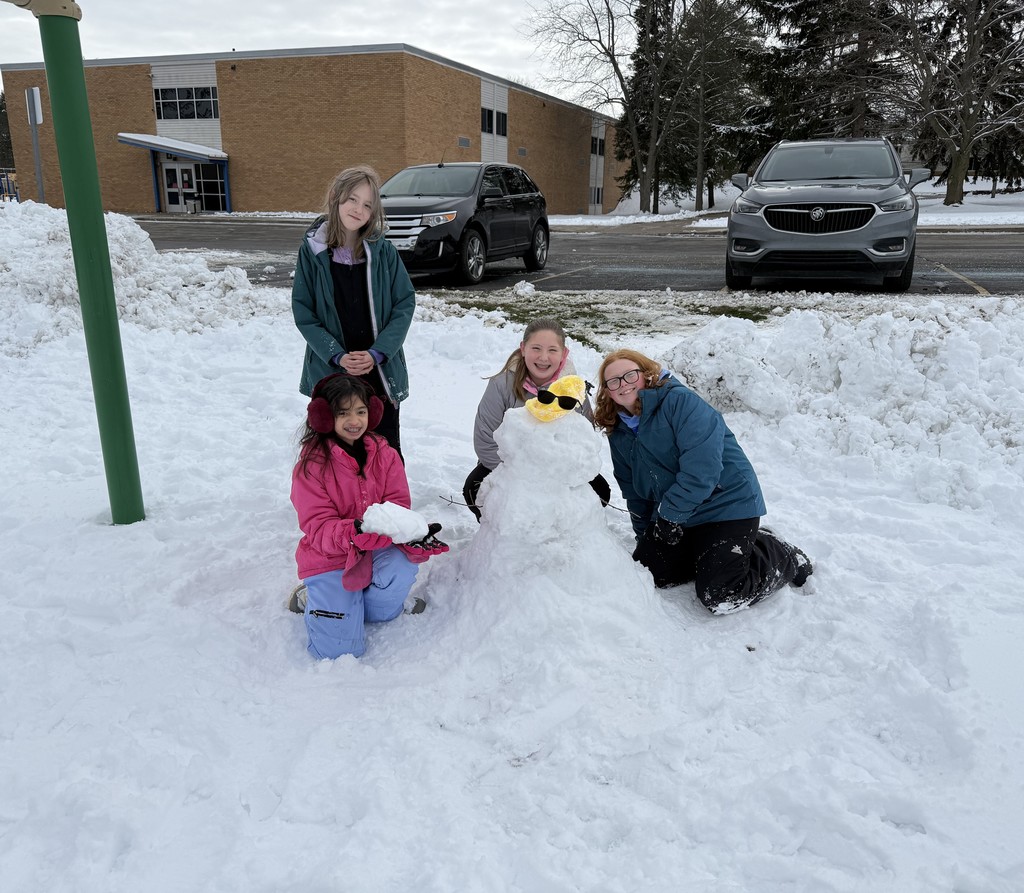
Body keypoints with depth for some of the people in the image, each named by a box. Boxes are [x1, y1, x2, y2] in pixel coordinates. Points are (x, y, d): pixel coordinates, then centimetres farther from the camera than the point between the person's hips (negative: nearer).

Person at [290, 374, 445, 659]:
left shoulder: (384, 454, -1)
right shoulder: (311, 464, -12)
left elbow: (398, 505, -5)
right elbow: (317, 526, -16)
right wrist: (354, 534, -37)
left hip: (376, 551, 2)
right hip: (329, 559, -2)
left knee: (403, 566, -34)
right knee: (340, 648, -14)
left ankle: (370, 608, 1)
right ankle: (315, 598, 19)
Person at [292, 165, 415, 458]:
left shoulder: (383, 251, -2)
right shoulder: (312, 251, -4)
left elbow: (405, 303, -3)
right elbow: (303, 312, -4)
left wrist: (378, 353, -15)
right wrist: (336, 356, -15)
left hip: (382, 371, 0)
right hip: (330, 373, 0)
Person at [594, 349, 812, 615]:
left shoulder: (680, 401, -17)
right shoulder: (619, 433, 8)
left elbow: (701, 467, -25)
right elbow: (635, 493, 17)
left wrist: (670, 515, -20)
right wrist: (645, 537, 14)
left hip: (726, 503, -8)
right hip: (671, 514, 8)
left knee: (719, 598, -18)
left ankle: (784, 556, 9)